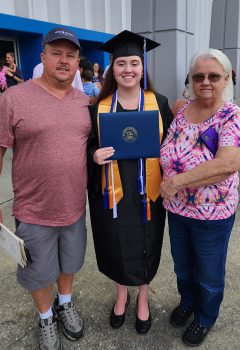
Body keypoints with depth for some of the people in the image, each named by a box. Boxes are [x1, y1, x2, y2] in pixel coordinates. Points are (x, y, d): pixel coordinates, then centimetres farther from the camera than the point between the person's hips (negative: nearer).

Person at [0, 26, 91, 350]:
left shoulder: (85, 101, 2)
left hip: (75, 207, 4)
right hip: (34, 211, -3)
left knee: (69, 263, 24)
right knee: (39, 273, 17)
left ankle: (65, 303, 52)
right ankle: (45, 318, 45)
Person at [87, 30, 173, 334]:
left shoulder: (159, 103, -2)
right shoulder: (99, 107, -1)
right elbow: (89, 146, 4)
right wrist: (95, 155, -18)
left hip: (147, 192, 0)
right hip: (112, 192, 1)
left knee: (145, 245, 14)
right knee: (116, 246, 14)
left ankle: (142, 297, 42)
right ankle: (121, 294, 44)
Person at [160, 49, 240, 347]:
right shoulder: (181, 111, -1)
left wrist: (177, 181, -27)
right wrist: (170, 186, -3)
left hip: (212, 214, -4)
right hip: (176, 209, 5)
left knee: (209, 275, 18)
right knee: (182, 267, 25)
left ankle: (205, 317, 45)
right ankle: (187, 302, 53)